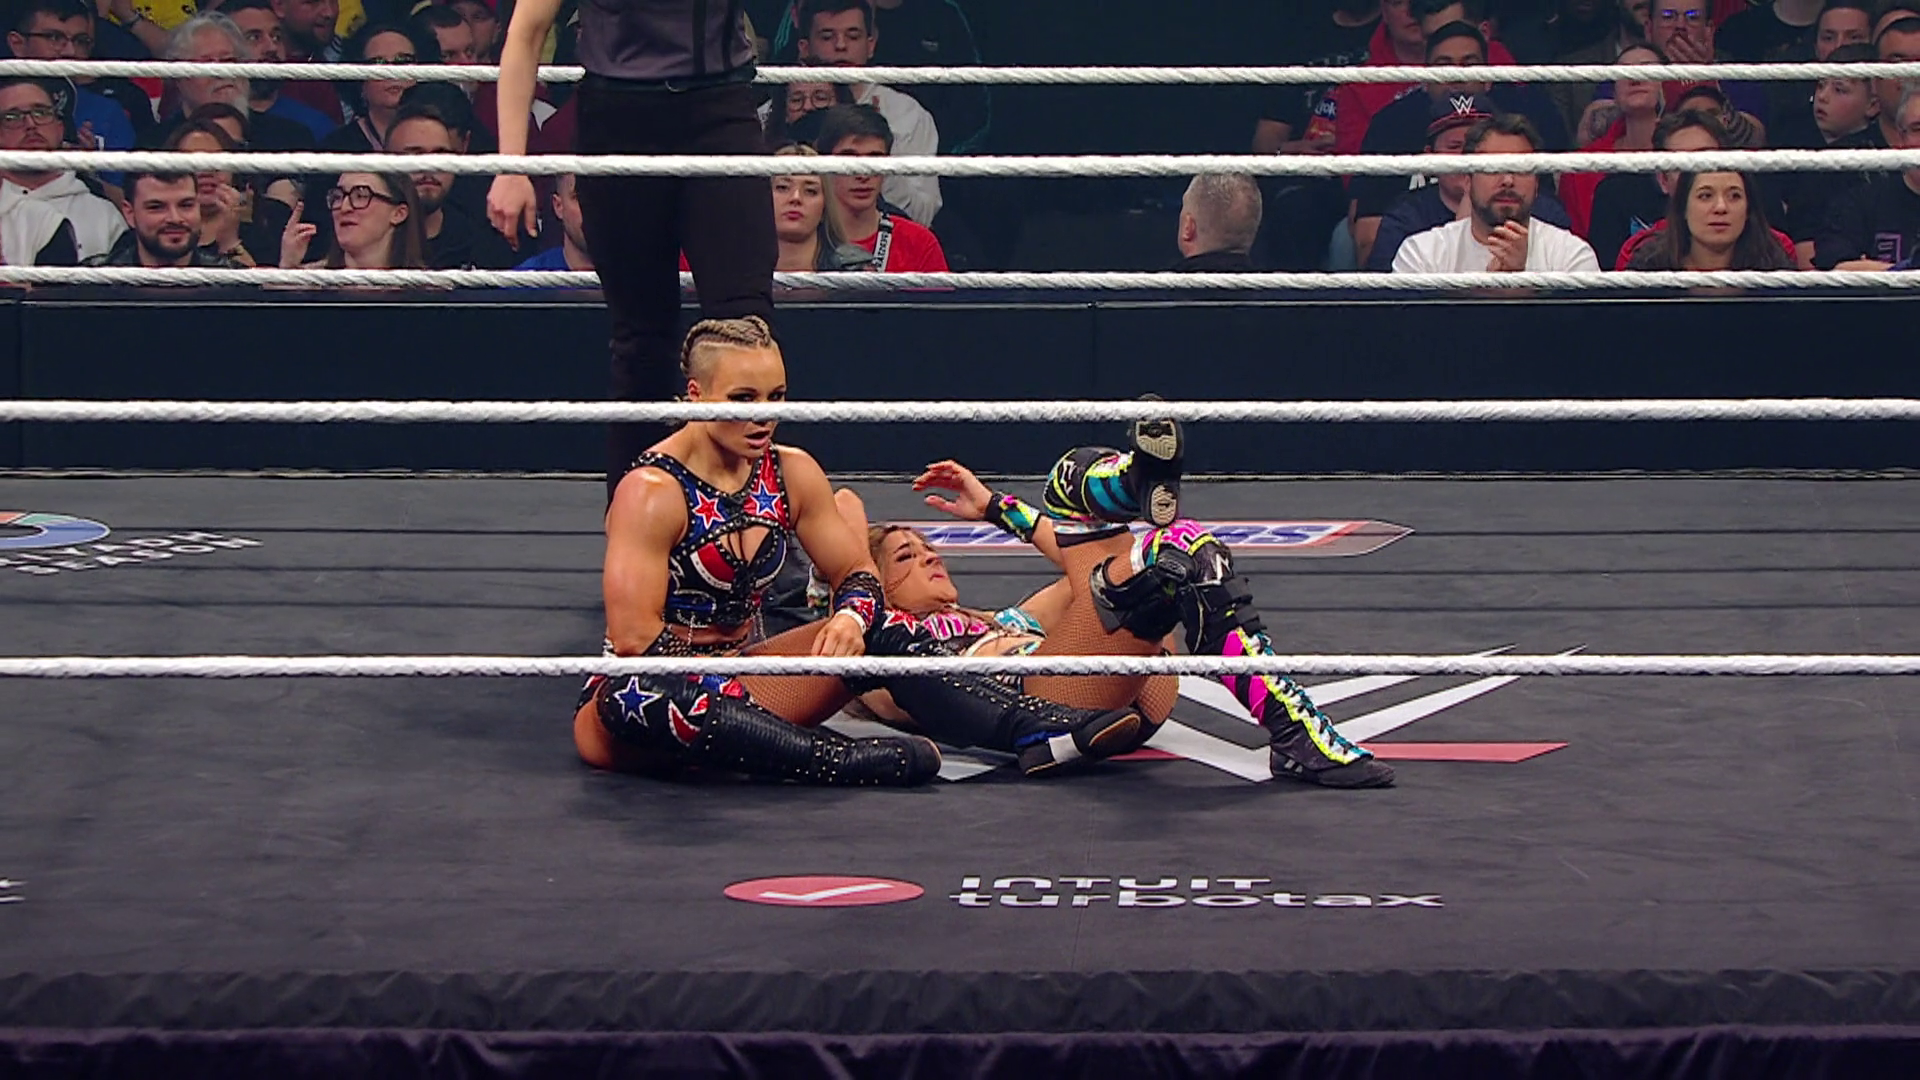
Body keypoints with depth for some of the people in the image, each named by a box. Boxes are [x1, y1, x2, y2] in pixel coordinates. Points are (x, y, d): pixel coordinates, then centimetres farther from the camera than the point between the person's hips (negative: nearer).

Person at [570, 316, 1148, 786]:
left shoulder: (790, 474, 4)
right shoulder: (652, 492, -17)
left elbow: (857, 572, 9)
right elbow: (634, 638, -22)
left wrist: (852, 617, -14)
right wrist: (730, 684, -21)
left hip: (734, 676, 7)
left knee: (881, 629, -9)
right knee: (636, 697, -42)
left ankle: (1039, 729, -26)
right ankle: (836, 760, -55)